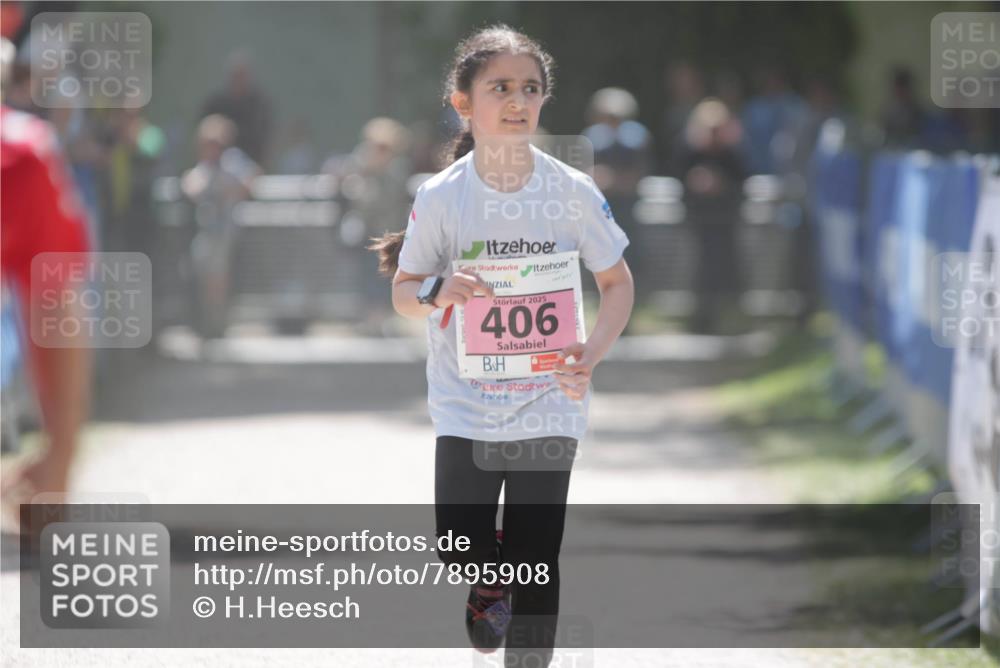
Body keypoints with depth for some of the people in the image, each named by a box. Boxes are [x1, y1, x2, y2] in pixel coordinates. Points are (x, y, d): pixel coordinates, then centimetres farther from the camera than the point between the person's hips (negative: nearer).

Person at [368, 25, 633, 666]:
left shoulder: (573, 190, -7)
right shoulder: (441, 196, -7)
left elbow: (618, 282, 2)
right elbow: (403, 292, 1)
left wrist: (591, 355, -14)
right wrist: (438, 292, -22)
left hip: (548, 403, 0)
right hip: (465, 404, 0)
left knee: (536, 563, -1)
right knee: (462, 551, -3)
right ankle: (489, 585, 33)